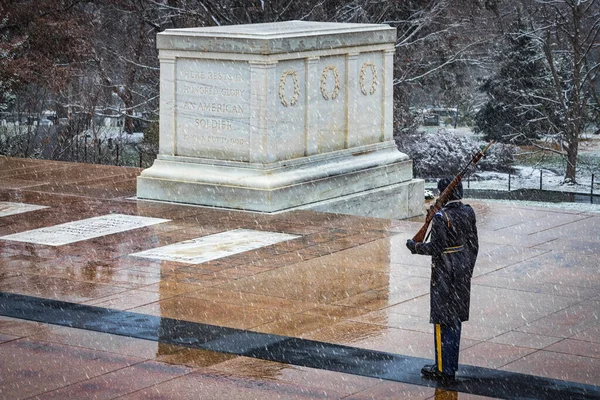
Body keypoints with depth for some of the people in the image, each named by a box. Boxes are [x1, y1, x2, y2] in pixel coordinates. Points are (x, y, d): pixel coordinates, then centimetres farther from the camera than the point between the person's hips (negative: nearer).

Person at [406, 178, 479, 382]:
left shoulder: (441, 217, -20)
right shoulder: (468, 212, 3)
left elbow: (436, 248, -21)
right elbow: (473, 244, 9)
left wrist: (415, 246, -4)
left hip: (445, 271, -8)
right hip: (462, 270, 8)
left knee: (442, 320, 0)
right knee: (455, 318, 15)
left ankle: (443, 369, 5)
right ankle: (451, 365, 23)